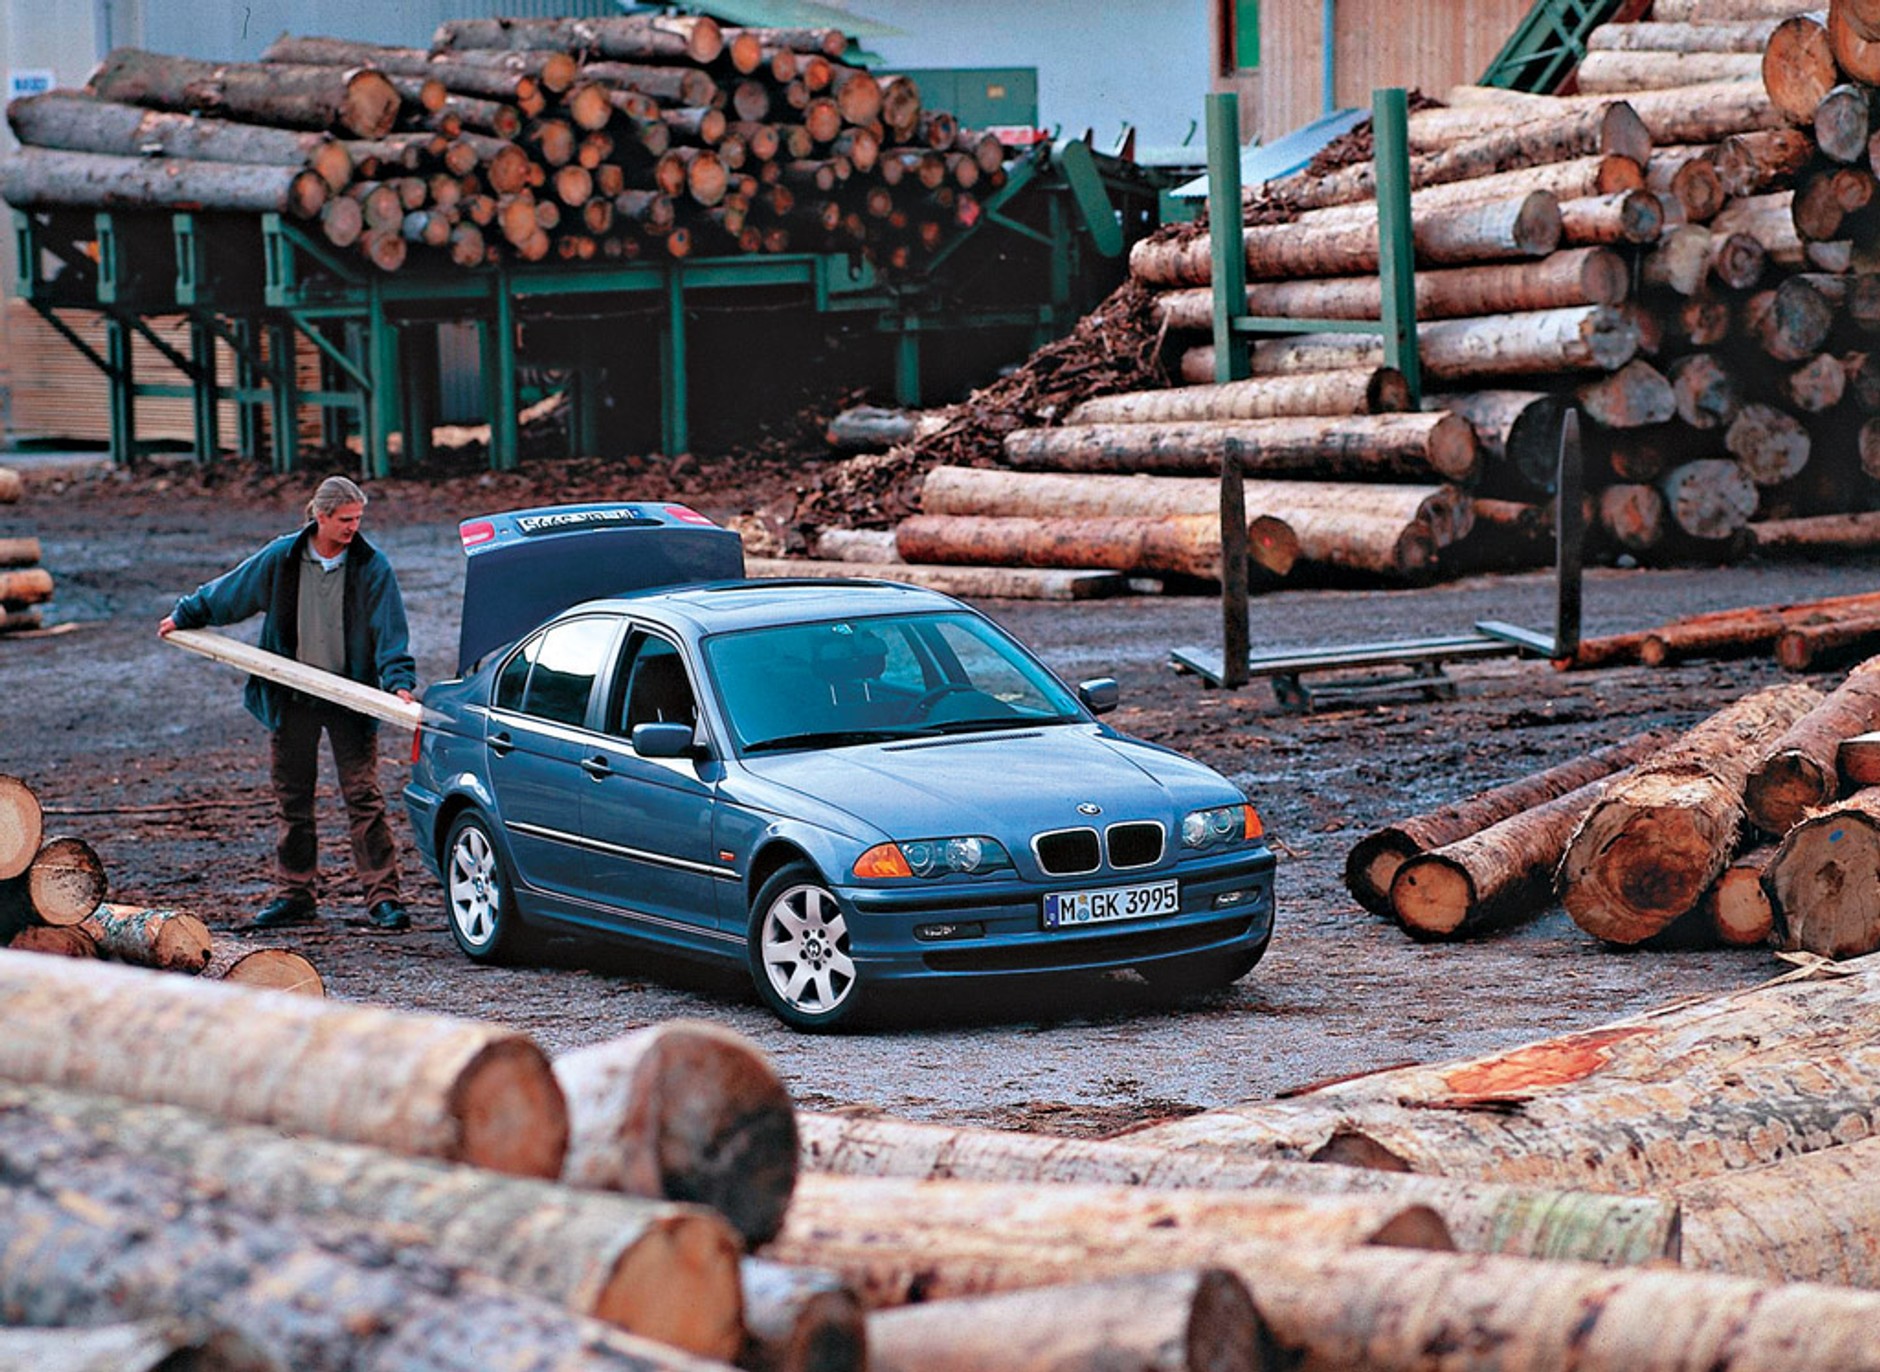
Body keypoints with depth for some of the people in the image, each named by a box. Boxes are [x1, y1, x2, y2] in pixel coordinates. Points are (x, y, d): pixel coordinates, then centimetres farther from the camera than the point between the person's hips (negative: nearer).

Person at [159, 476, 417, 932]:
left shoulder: (371, 566, -7)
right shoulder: (282, 558, -2)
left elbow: (390, 631, -8)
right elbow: (228, 592, 13)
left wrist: (398, 681, -22)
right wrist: (185, 615, 22)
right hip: (292, 700, 3)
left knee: (364, 797, -7)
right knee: (293, 799, 8)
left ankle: (383, 898, -6)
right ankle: (297, 895, 18)